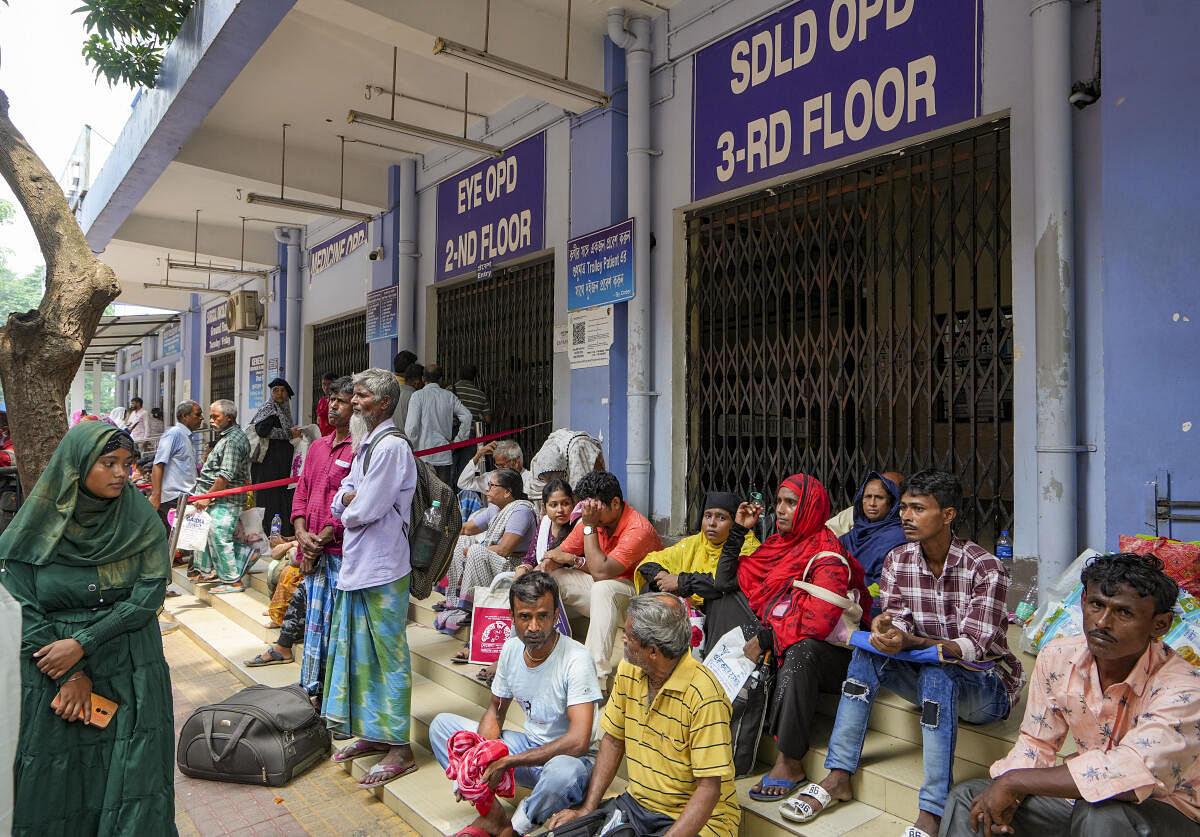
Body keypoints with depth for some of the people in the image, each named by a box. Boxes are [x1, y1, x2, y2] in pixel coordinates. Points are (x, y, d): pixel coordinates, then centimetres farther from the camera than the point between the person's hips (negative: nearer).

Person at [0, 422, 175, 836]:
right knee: (58, 777, 8)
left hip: (131, 669, 0)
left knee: (132, 771, 2)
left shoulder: (140, 520, -6)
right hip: (51, 668, 0)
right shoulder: (37, 525, -7)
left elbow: (150, 592, -10)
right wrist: (69, 675, -12)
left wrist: (83, 643, -17)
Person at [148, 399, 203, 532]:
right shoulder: (174, 433, -8)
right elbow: (158, 465, -16)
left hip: (184, 497, 9)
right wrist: (155, 496, -23)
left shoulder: (187, 437, 20)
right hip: (171, 500, -9)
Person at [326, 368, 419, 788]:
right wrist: (355, 500, -7)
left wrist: (350, 505, 1)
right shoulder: (366, 445, 16)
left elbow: (364, 511, -19)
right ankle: (373, 733, 30)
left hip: (382, 570, -10)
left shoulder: (391, 446, -15)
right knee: (361, 650, 16)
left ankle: (400, 748, 8)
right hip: (356, 565, 10)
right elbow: (340, 504, 14)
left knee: (388, 654, -2)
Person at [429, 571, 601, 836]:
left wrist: (507, 762, -27)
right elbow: (495, 712, 9)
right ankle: (492, 812, -13)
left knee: (565, 773, -42)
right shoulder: (511, 648, -4)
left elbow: (578, 742, -30)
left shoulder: (576, 660, -24)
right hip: (527, 744, 6)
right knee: (441, 724, -2)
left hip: (565, 756, -6)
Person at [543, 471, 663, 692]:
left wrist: (589, 527, -27)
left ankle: (597, 675, -38)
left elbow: (601, 572, -33)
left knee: (603, 588, -39)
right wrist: (547, 562, -18)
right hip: (600, 590, 8)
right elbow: (558, 553, 6)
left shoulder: (638, 530, -25)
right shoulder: (593, 519, -2)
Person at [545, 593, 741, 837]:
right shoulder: (628, 671, -1)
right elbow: (613, 741, 8)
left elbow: (709, 788, -22)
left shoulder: (704, 695, -24)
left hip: (697, 817, -6)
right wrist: (588, 808, 0)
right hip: (636, 803, 6)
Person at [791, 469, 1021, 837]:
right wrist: (884, 627, -33)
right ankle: (838, 776, -17)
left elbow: (973, 647, -25)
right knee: (868, 653, -20)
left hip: (986, 685, -5)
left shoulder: (985, 568, -18)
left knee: (936, 673, -36)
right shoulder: (897, 560, -2)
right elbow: (897, 624, -7)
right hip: (925, 673, 5)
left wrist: (910, 642, -42)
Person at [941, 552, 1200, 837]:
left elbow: (1133, 772, -39)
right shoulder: (1057, 658, -8)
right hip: (1083, 799, 5)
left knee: (1101, 814, -36)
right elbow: (1036, 744, 2)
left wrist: (1013, 780, -34)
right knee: (967, 798, -10)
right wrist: (1006, 795, -19)